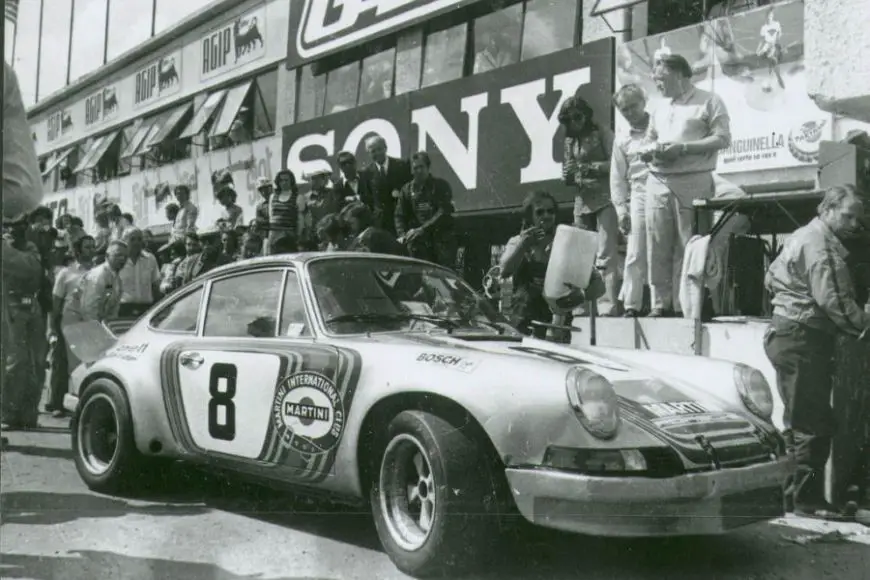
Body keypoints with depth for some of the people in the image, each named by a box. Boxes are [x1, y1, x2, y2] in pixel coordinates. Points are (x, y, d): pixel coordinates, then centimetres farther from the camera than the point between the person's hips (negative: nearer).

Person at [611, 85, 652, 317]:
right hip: (640, 195, 1)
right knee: (635, 254, -4)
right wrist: (621, 209, 5)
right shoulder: (622, 140, 14)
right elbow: (618, 178, 12)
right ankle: (631, 305, -1)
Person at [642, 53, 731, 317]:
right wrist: (648, 152, 0)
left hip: (692, 182, -5)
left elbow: (722, 139, -5)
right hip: (658, 182, 5)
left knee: (690, 248, -5)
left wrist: (683, 148, -15)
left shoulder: (709, 101, 4)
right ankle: (659, 304, 2)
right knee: (658, 246, -1)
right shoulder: (659, 109, 22)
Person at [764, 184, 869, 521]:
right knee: (813, 424, -6)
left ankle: (792, 492, 23)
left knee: (800, 421, 16)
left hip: (785, 334, 11)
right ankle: (808, 499, -1)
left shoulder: (803, 238, 20)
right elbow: (833, 301, -21)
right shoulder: (819, 244, -14)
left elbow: (771, 279, 26)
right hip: (802, 338, -11)